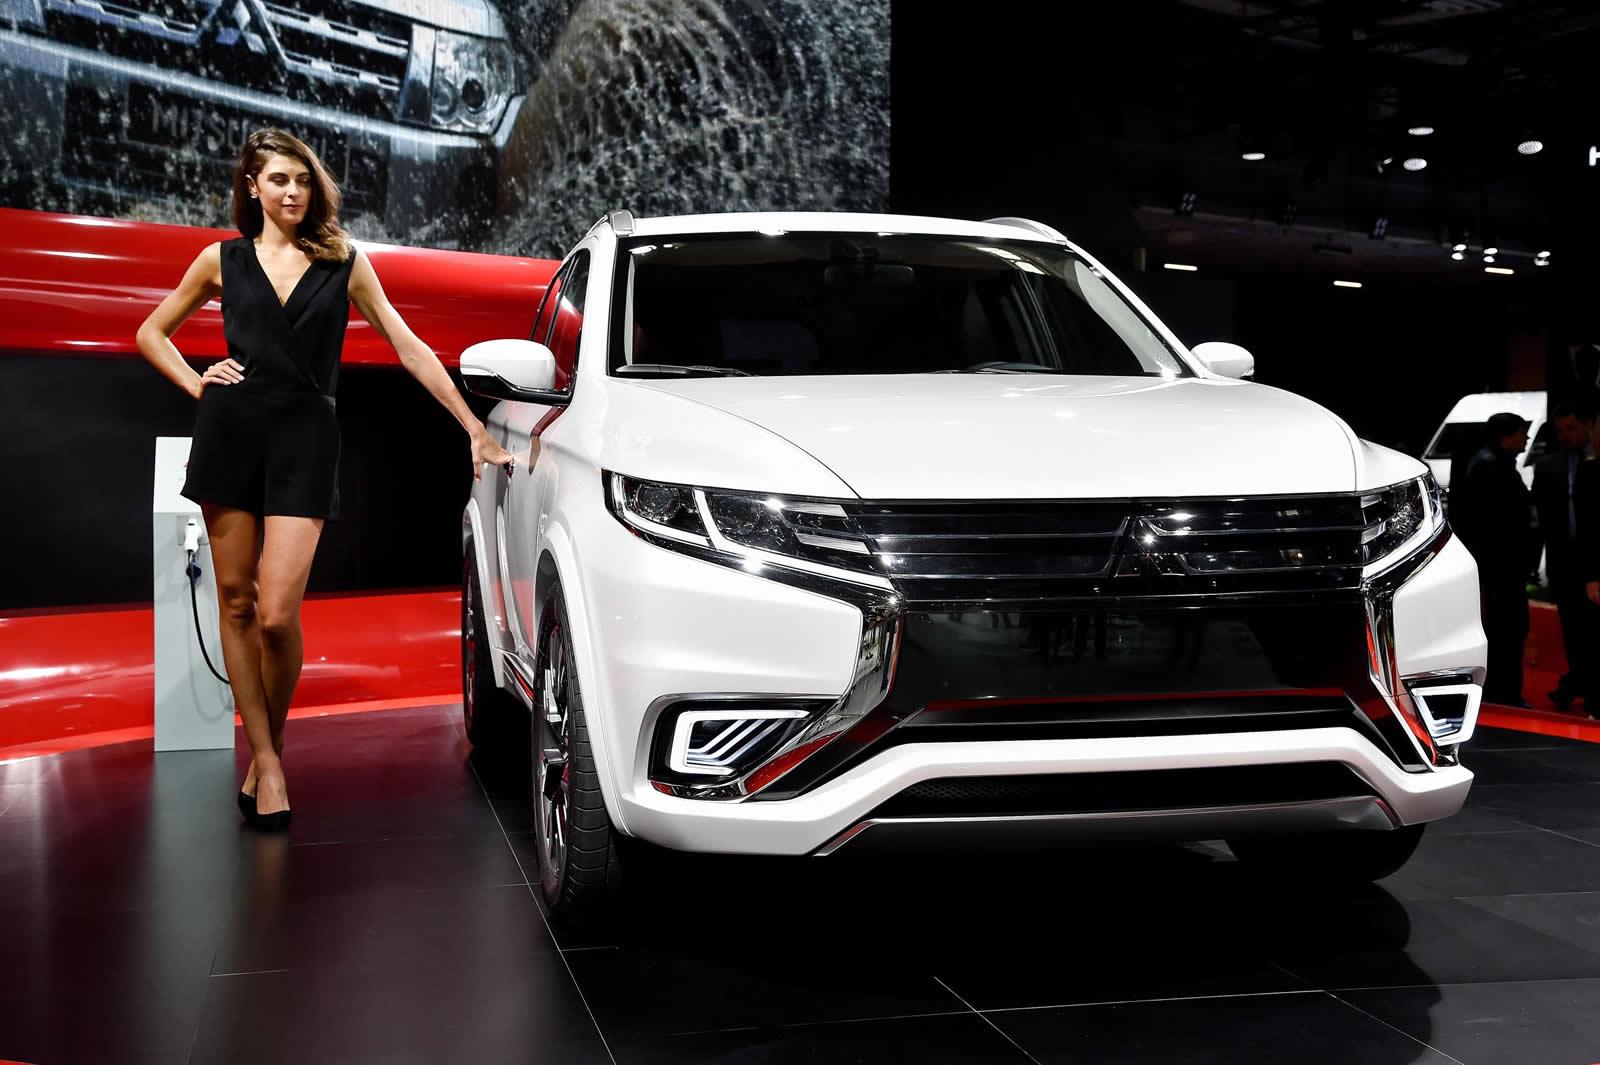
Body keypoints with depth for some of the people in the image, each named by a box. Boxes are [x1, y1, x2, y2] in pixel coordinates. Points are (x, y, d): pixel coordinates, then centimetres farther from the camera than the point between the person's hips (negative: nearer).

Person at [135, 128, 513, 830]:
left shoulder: (345, 263, 10)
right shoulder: (224, 259, 12)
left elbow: (409, 349, 8)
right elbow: (151, 332, 22)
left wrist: (475, 429, 4)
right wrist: (195, 383, 4)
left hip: (304, 436, -2)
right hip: (230, 430, 2)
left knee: (278, 614, -12)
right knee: (236, 600, 2)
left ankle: (269, 749, 11)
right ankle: (265, 761, 11)